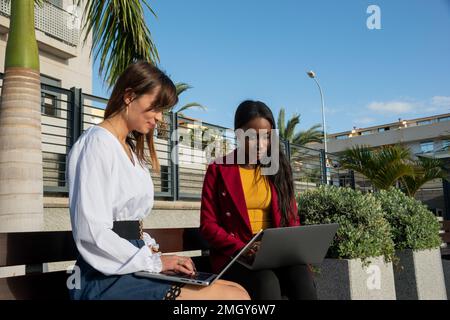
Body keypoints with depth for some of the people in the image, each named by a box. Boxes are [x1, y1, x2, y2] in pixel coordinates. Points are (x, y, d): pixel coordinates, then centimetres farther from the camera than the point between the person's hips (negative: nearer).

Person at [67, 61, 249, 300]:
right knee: (235, 296, -19)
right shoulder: (98, 142, -9)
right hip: (106, 279, -8)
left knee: (236, 291, -7)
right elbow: (93, 234, -18)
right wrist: (154, 262, -14)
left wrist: (155, 254, 2)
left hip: (133, 267, 8)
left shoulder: (131, 150, 20)